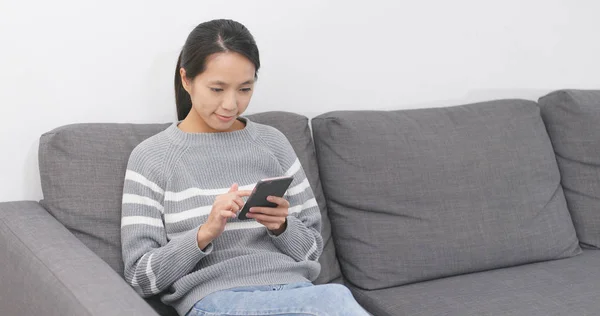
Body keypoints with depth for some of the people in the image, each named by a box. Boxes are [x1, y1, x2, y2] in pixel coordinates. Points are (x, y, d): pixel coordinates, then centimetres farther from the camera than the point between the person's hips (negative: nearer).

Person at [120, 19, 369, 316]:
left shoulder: (272, 142, 13)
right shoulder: (151, 157, 3)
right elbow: (141, 276, 0)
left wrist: (281, 226, -7)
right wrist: (205, 232, -16)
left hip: (294, 291, 4)